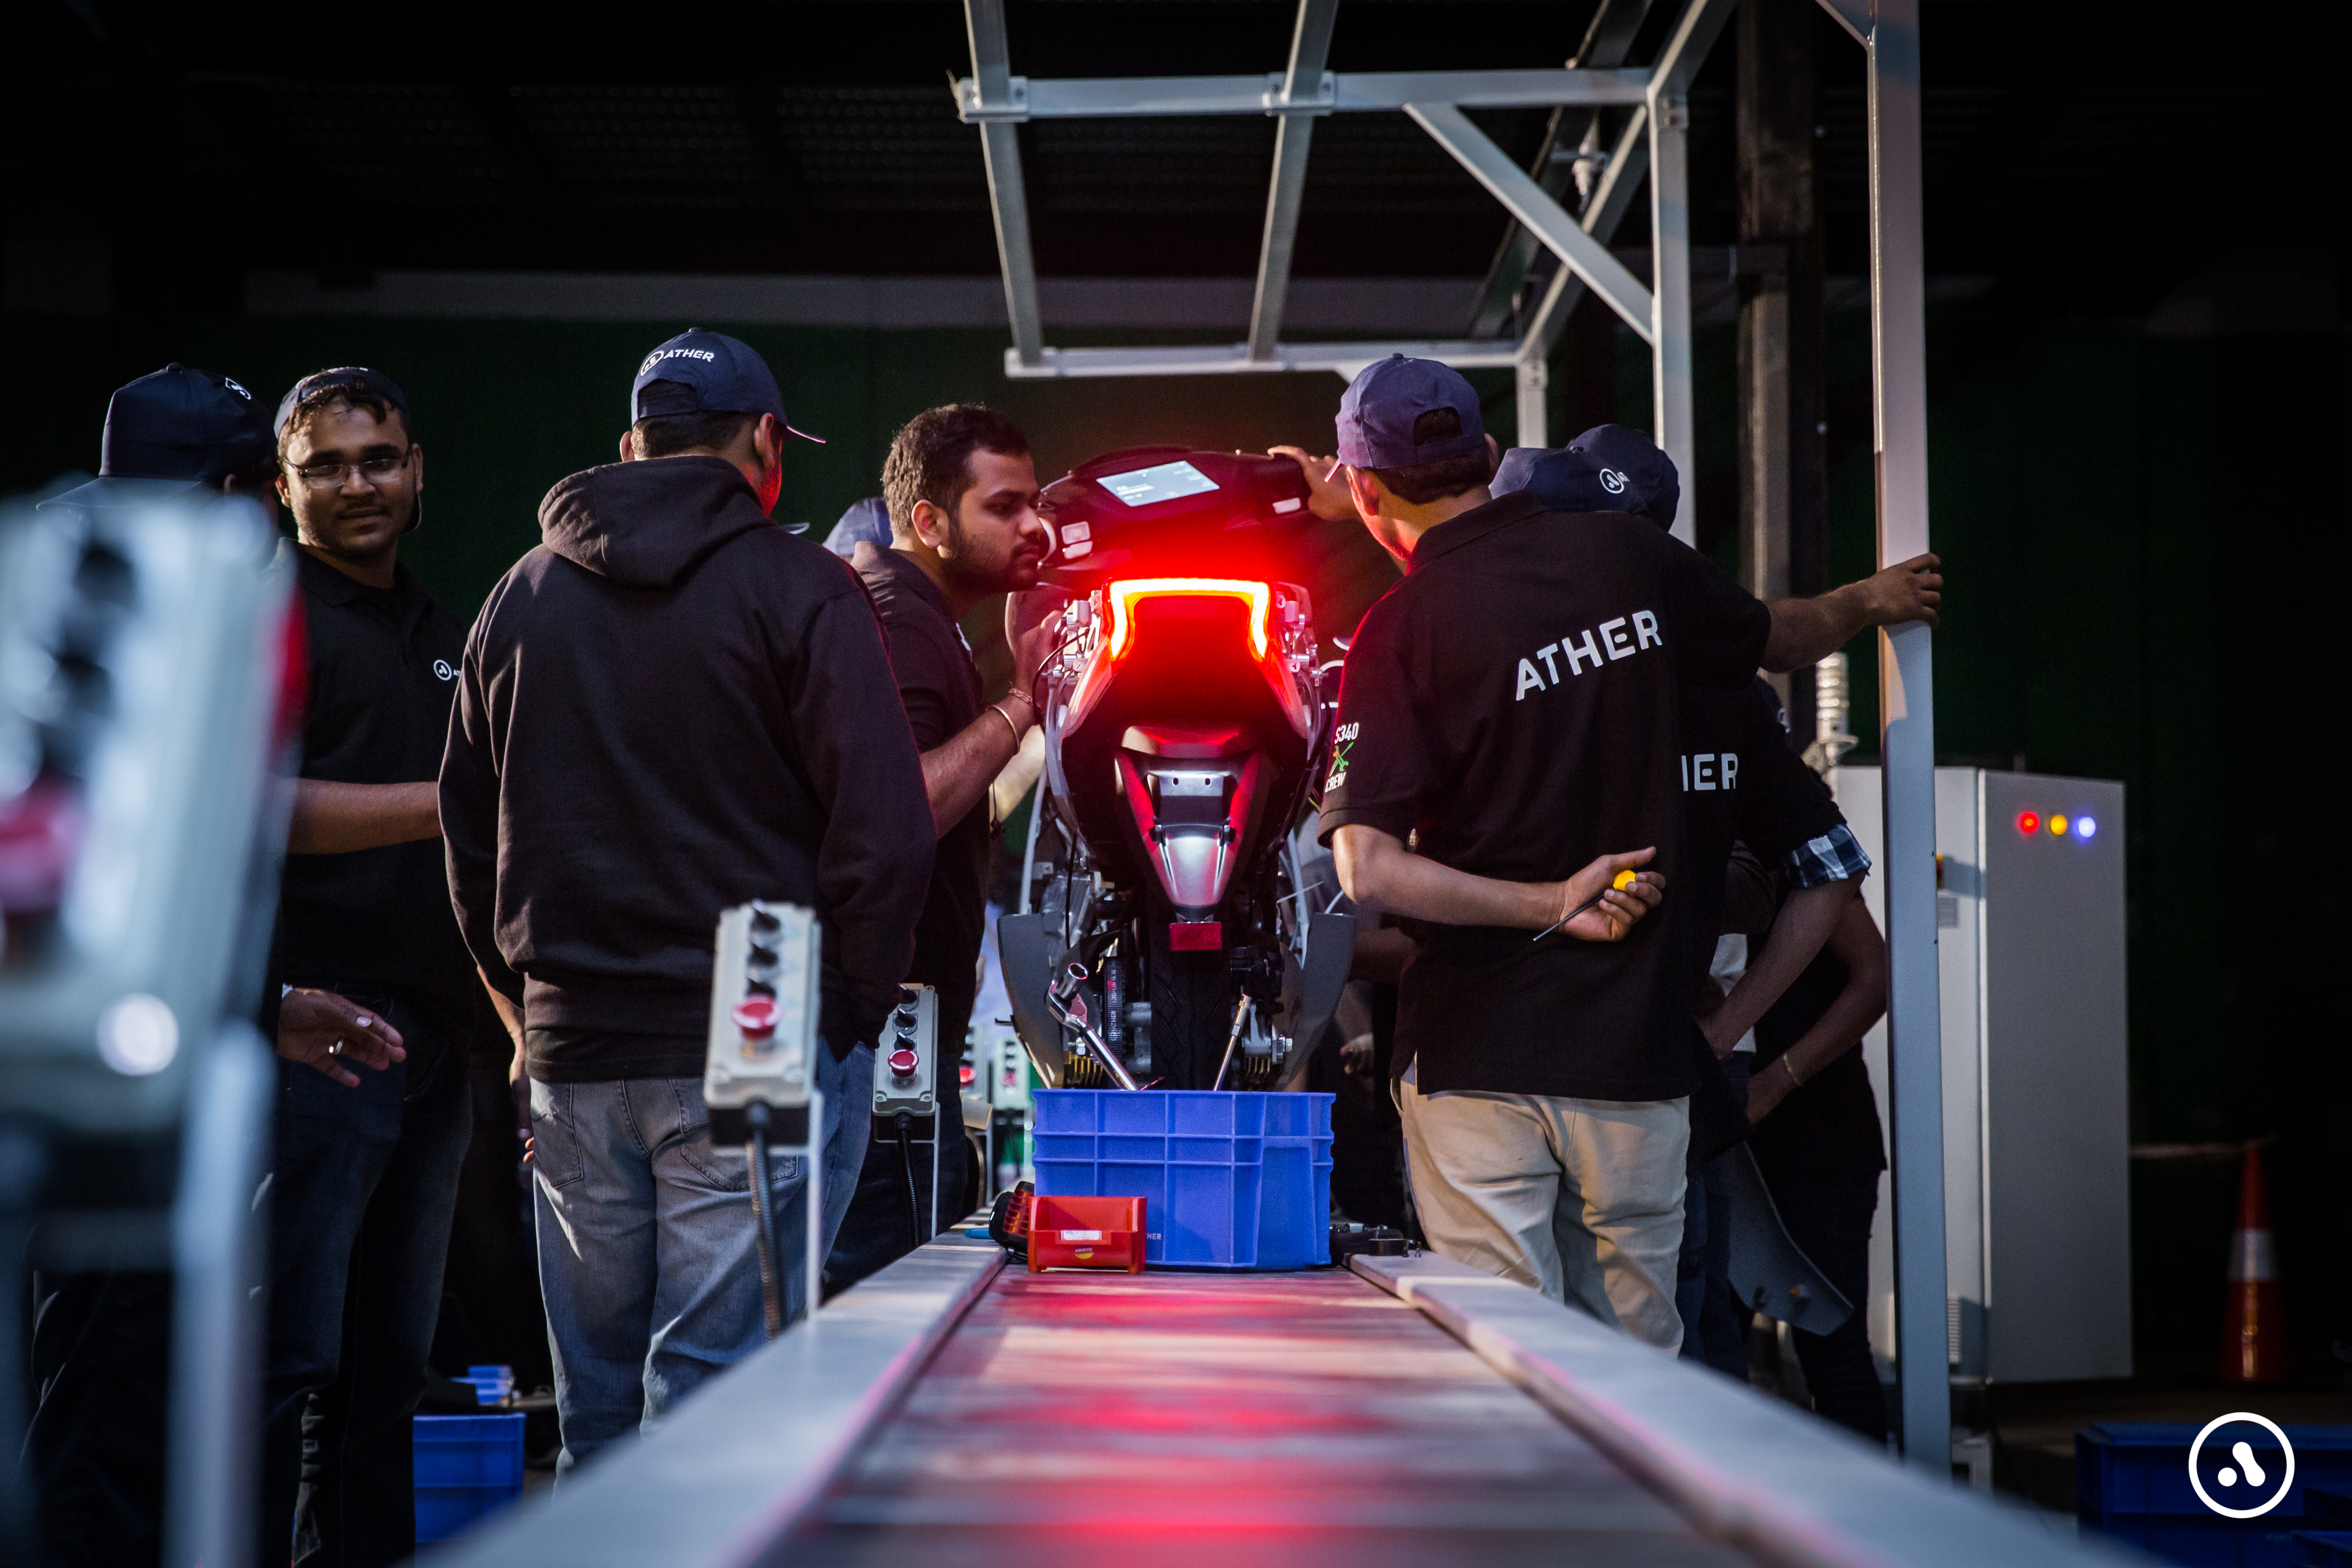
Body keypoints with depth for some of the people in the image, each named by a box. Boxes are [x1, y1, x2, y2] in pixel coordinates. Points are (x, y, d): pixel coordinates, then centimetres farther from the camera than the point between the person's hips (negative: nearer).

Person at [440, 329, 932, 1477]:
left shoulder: (520, 597, 13)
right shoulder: (799, 587, -5)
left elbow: (468, 833, 18)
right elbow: (884, 828, -11)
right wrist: (854, 1015, -2)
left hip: (572, 1051, 5)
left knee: (594, 1420, 12)